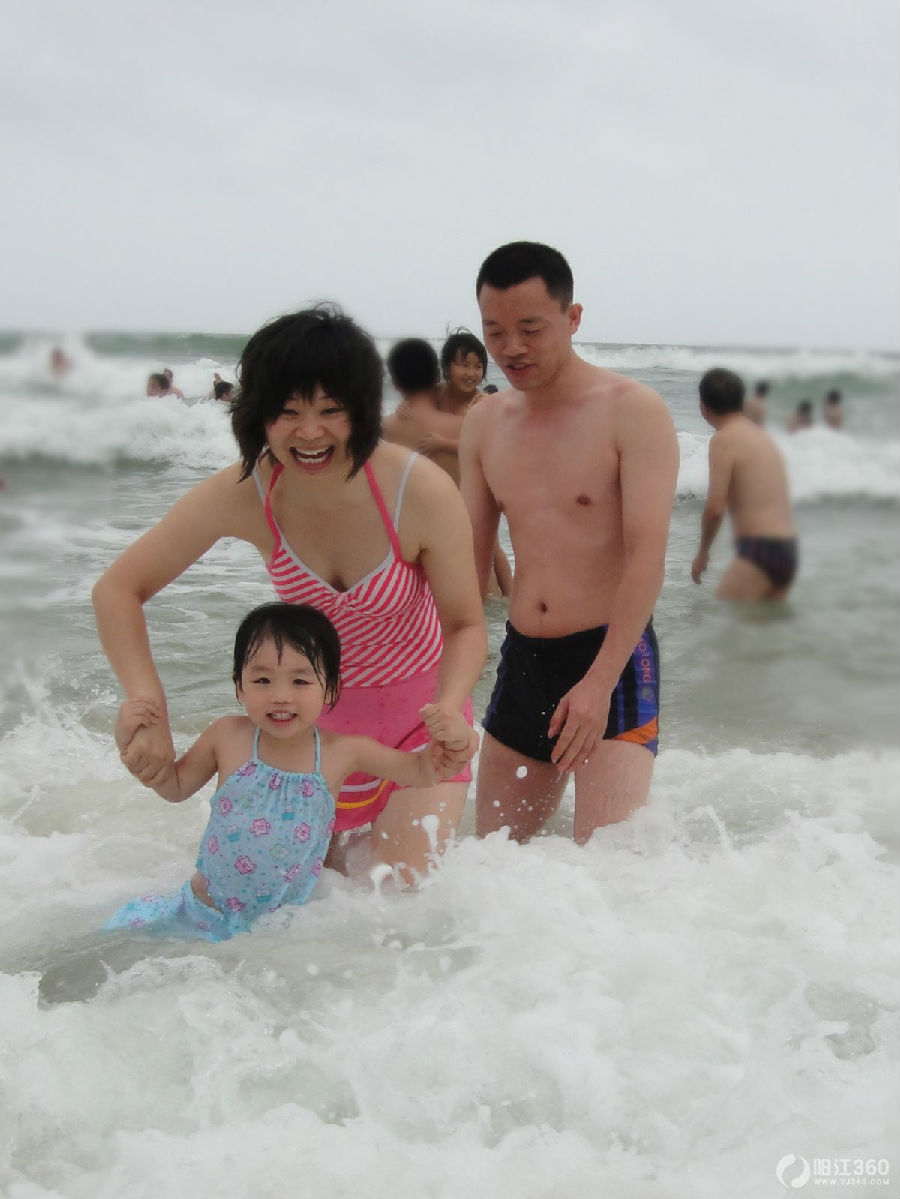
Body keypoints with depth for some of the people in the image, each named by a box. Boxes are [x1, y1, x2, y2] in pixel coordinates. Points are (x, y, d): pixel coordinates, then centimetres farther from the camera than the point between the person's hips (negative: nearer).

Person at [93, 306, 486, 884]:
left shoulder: (422, 492, -25)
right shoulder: (243, 494, -19)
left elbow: (466, 625, -16)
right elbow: (119, 589, -13)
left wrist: (450, 707, -37)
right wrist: (147, 704, -28)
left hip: (420, 709, -2)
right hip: (314, 711, 2)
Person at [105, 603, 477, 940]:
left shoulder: (342, 752, -11)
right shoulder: (227, 737, -10)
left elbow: (422, 770, -2)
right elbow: (175, 786, 7)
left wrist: (456, 741, -23)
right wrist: (133, 742, -8)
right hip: (202, 912, 0)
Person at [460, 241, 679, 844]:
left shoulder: (633, 411, -9)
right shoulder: (484, 422, 9)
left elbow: (647, 556, -17)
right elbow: (469, 560, 12)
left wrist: (598, 684, -25)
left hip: (614, 657, -6)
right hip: (522, 658, 6)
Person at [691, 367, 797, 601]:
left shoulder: (724, 440, -8)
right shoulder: (762, 436, 17)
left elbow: (715, 507, -14)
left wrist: (702, 552, 0)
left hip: (760, 553, -9)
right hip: (787, 552, 9)